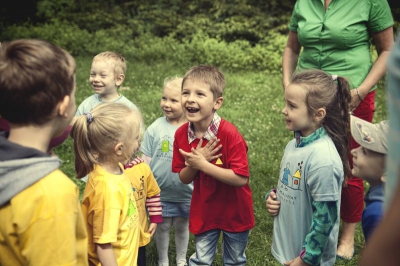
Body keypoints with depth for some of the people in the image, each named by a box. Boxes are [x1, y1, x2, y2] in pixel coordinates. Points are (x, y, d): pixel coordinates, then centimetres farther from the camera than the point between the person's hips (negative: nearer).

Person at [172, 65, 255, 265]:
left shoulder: (229, 134, -26)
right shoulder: (181, 134, -11)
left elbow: (241, 178, -29)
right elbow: (184, 178, -3)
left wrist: (203, 165, -30)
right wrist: (194, 164, -25)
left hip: (234, 211, -3)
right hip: (204, 211, 3)